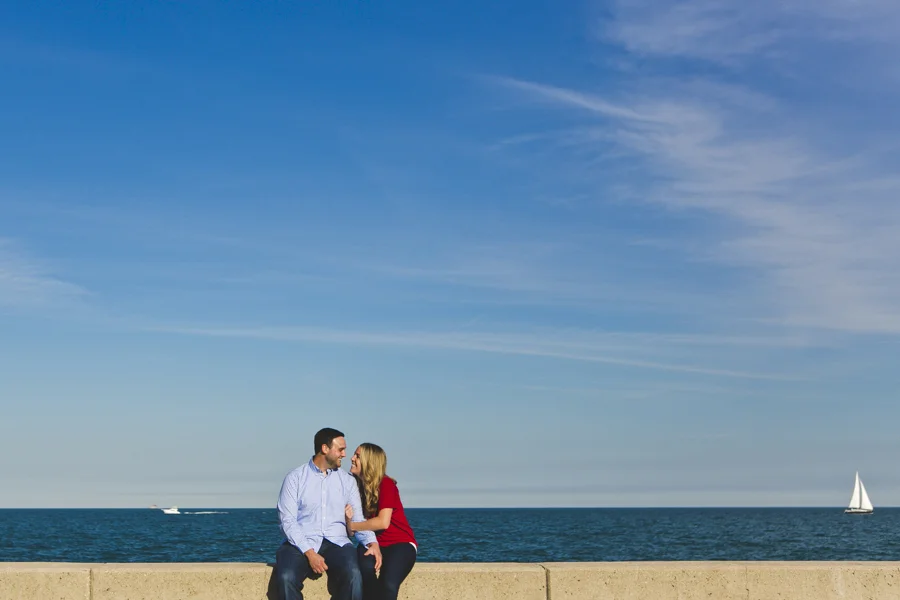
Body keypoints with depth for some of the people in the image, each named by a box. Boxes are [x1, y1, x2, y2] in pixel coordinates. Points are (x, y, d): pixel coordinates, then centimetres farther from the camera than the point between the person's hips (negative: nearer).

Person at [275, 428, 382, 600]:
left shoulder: (348, 480, 12)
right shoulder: (295, 478, 2)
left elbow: (358, 518, 8)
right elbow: (288, 520, -6)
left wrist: (372, 542, -13)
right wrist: (309, 552, -19)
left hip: (336, 543, 2)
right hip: (301, 543, -2)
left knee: (353, 574, -31)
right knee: (286, 577, -33)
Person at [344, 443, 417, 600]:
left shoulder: (386, 484, -12)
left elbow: (383, 522, -22)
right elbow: (351, 532, 5)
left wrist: (353, 525, -11)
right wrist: (348, 519, -18)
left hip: (400, 543, -5)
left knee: (387, 586, -31)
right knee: (364, 569, -32)